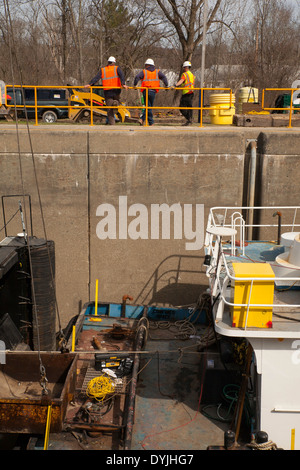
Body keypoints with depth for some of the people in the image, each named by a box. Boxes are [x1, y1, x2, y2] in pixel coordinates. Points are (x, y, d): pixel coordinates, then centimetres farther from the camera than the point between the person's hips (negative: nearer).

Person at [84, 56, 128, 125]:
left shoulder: (102, 70, 9)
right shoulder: (117, 68, 5)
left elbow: (96, 78, -3)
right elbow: (121, 75, -13)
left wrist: (90, 84, -9)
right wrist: (123, 84, -23)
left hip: (107, 92, 1)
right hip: (116, 91, -1)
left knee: (109, 109, 7)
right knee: (117, 100, 26)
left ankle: (111, 123, -2)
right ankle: (116, 103, -11)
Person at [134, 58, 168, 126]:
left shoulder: (144, 71, 4)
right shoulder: (157, 71, 10)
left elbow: (137, 77, -10)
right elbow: (164, 77, -2)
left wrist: (134, 85, -3)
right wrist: (166, 85, -3)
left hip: (145, 91, 0)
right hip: (153, 92, 0)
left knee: (148, 107, 4)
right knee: (149, 106, 9)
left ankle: (151, 122, -1)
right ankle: (142, 119, 0)